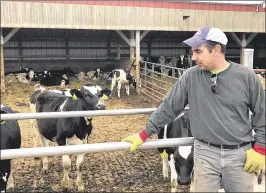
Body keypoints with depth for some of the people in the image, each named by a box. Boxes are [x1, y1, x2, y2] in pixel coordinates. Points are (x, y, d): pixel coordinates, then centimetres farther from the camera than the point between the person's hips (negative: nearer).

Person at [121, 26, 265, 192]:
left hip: (240, 154, 0)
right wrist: (144, 134, 2)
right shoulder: (191, 77, -3)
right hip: (205, 153, 1)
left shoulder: (246, 76, -6)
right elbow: (169, 107, 2)